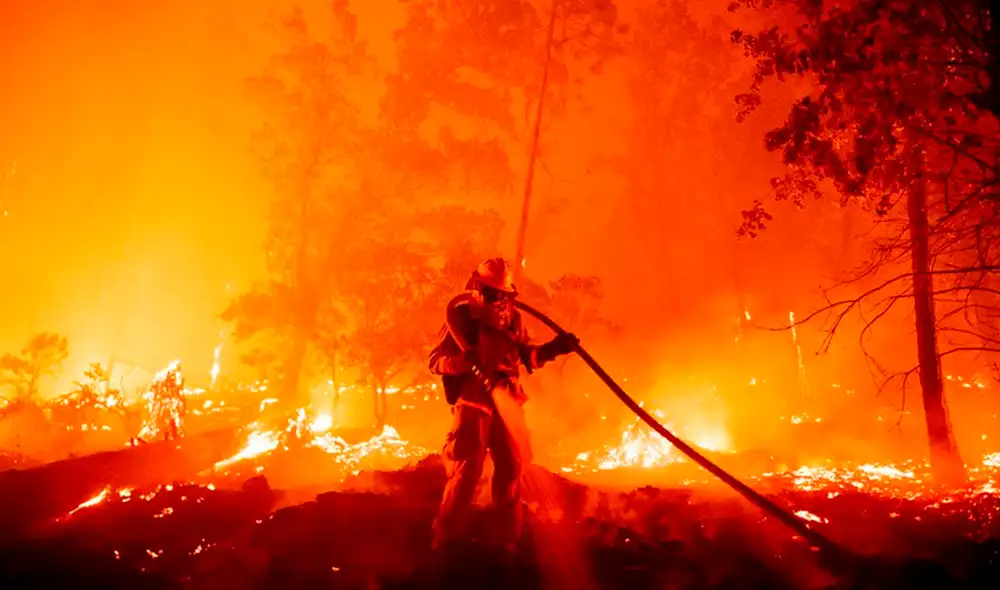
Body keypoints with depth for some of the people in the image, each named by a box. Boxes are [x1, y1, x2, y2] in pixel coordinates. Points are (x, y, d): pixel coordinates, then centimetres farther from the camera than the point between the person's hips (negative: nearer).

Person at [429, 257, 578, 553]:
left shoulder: (513, 319, 8)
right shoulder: (461, 316, -5)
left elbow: (526, 356, 15)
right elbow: (435, 361, -7)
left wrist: (553, 348, 0)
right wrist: (463, 360, -25)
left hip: (506, 400, 5)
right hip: (473, 400, -5)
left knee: (512, 467, 9)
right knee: (467, 469, -8)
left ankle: (507, 539, 22)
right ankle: (447, 540, 4)